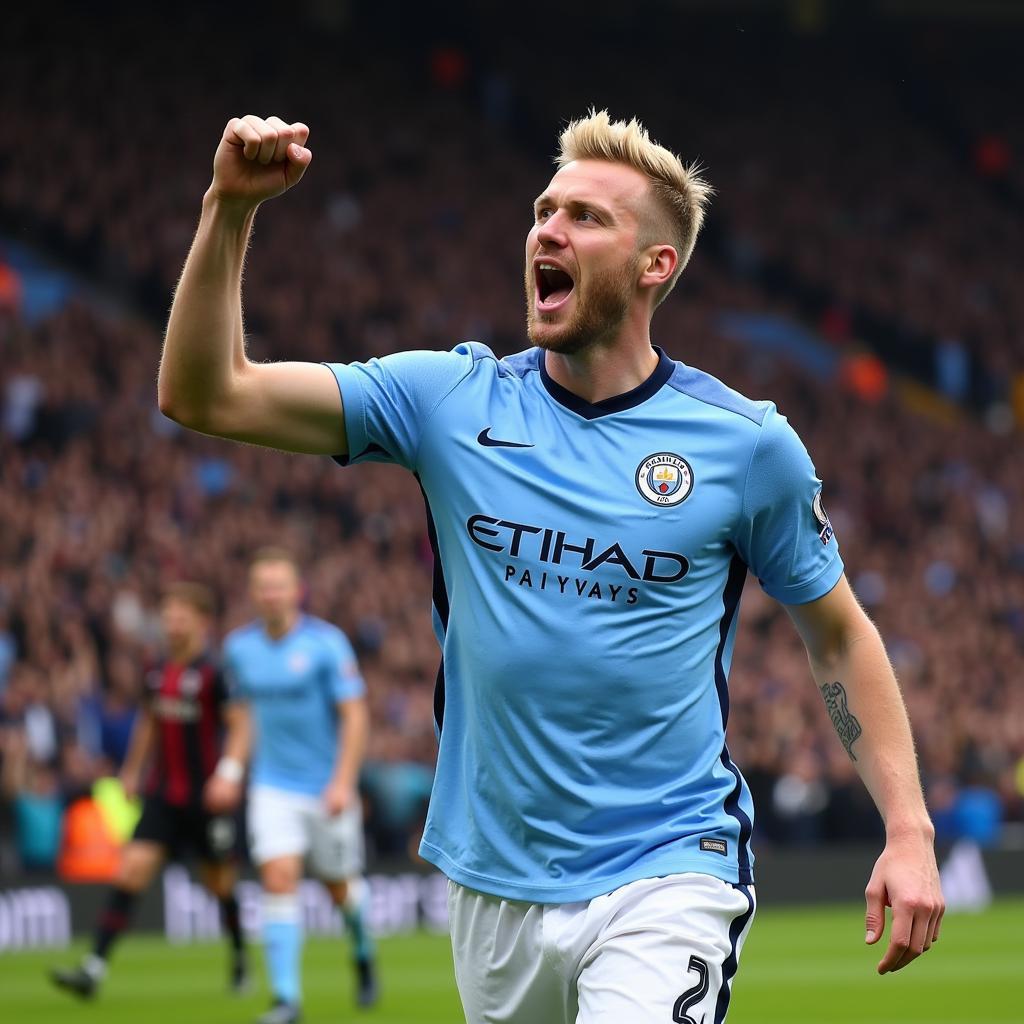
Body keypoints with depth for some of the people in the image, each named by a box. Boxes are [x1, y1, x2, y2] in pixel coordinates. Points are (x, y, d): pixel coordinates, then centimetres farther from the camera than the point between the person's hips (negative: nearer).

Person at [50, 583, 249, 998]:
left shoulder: (215, 672, -12)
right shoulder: (159, 673, 7)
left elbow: (240, 726, -14)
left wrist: (229, 773, -27)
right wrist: (132, 771, 27)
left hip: (207, 797, -5)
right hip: (163, 794, 5)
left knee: (221, 883, 10)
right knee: (131, 870, -10)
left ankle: (240, 960, 36)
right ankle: (94, 968, -16)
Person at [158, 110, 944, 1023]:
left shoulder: (747, 443, -2)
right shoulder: (449, 401, 2)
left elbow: (839, 636, 9)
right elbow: (204, 396, -2)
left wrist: (909, 831, 1)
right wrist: (231, 209, -14)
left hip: (667, 877, -3)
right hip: (494, 883, 4)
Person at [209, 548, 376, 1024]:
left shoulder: (326, 642, -13)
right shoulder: (238, 647, 1)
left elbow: (354, 714, -14)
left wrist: (344, 781, -22)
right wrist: (232, 771, 9)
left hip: (328, 787, -2)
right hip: (273, 787, 2)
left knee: (340, 887, 11)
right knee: (279, 882, -13)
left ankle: (363, 953, 43)